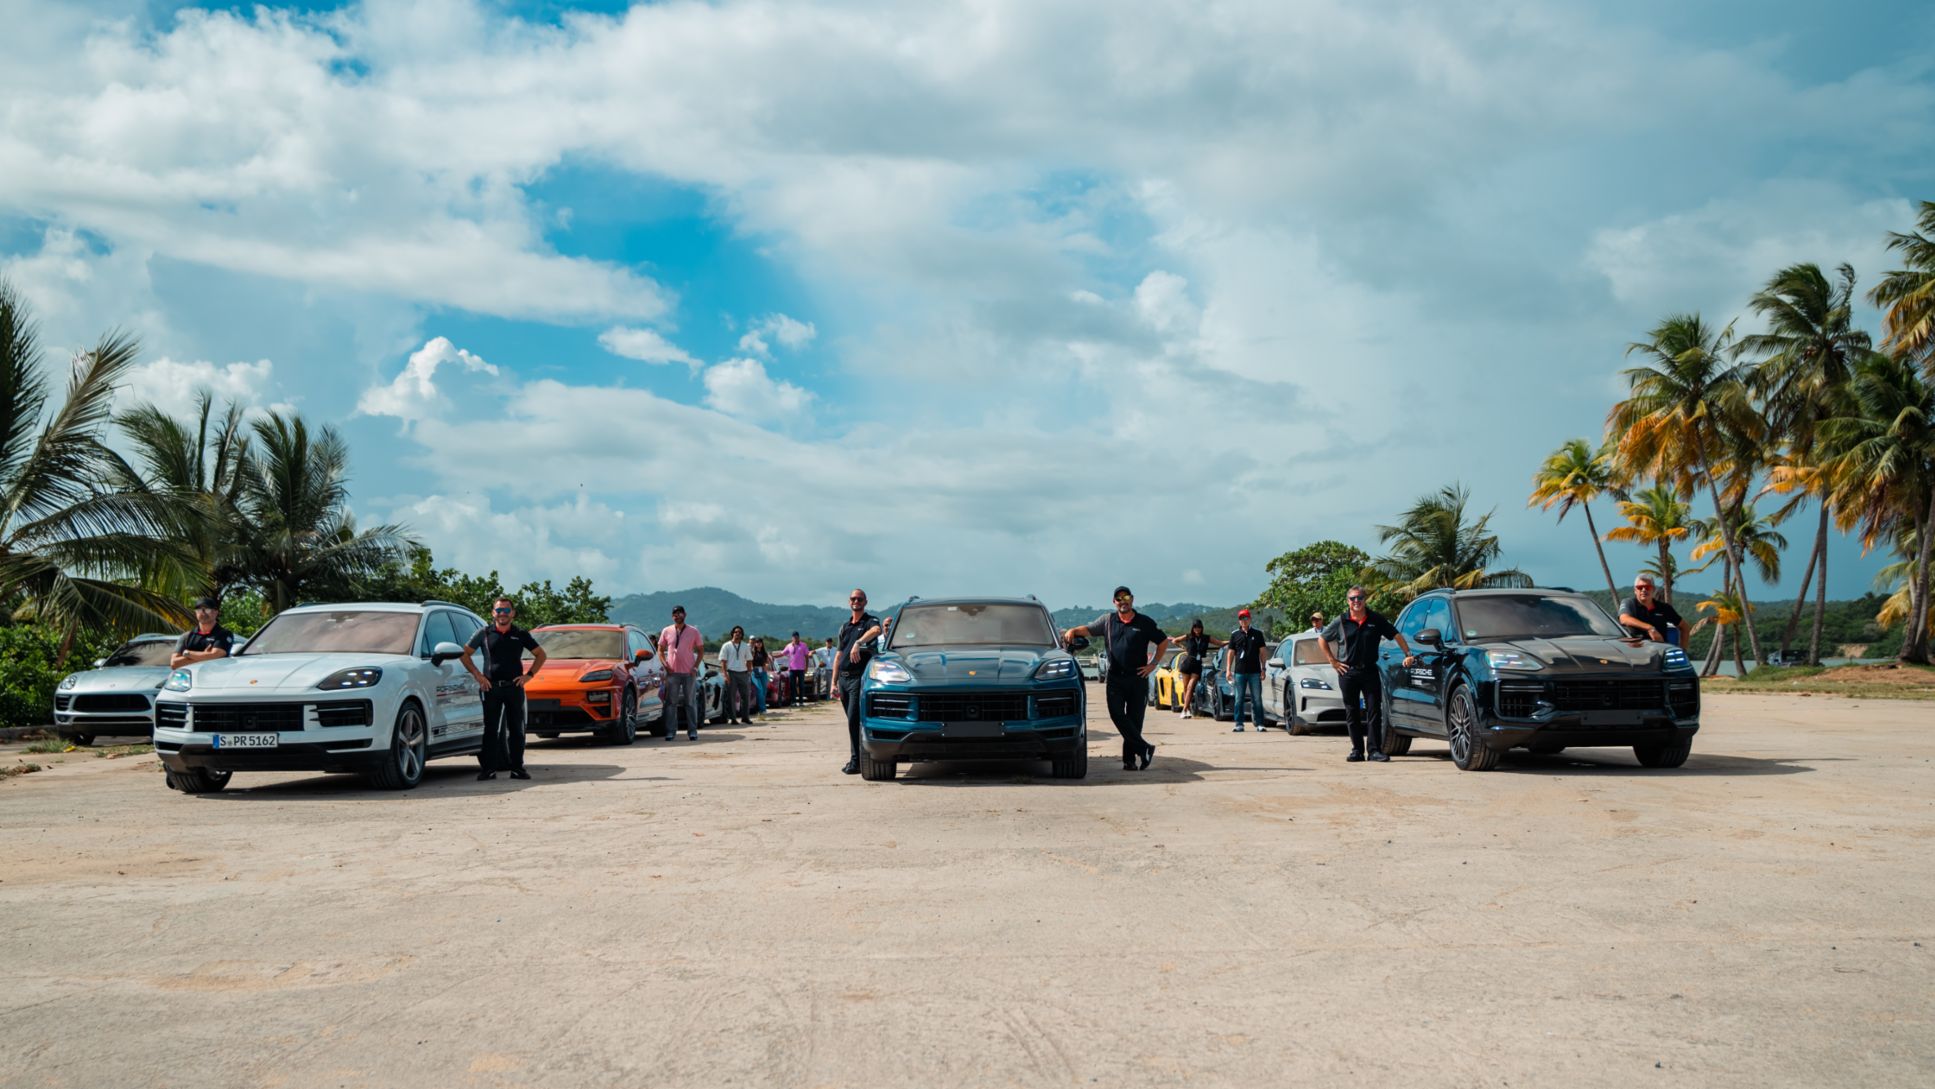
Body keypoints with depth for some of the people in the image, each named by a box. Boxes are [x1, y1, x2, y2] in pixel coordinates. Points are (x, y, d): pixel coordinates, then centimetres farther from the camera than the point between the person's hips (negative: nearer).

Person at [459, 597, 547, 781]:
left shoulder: (520, 634, 8)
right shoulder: (484, 633, 5)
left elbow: (540, 655, 15)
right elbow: (465, 654, 10)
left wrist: (529, 674, 2)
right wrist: (477, 675, 0)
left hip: (514, 686, 1)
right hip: (491, 687, -1)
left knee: (516, 729, 3)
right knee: (490, 729, -2)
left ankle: (517, 767, 8)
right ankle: (489, 768, 0)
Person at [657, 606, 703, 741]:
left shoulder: (693, 631, 4)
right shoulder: (666, 631, 6)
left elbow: (700, 649, 7)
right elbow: (660, 649, 11)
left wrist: (696, 666, -4)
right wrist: (665, 664, -4)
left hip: (689, 672, 0)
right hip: (672, 672, 1)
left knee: (691, 703, 3)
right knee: (671, 703, -1)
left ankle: (692, 731, 6)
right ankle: (670, 731, 3)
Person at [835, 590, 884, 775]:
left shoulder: (871, 620, 0)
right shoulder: (845, 627, 21)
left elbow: (876, 630, -27)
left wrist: (858, 643, -41)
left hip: (859, 677, -7)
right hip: (844, 678, 7)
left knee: (854, 720, -14)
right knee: (853, 721, 10)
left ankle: (856, 761, -13)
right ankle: (856, 759, 16)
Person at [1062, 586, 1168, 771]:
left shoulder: (1145, 622, 4)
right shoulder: (1108, 620, 10)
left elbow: (1163, 642, 10)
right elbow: (1088, 628, 9)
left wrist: (1152, 664, 3)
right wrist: (1073, 631, -13)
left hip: (1137, 678, -1)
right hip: (1115, 678, 1)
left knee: (1134, 719, 1)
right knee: (1116, 714, -13)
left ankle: (1129, 759, 8)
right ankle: (1144, 748, -5)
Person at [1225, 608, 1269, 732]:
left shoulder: (1257, 634, 7)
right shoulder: (1235, 635, 8)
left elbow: (1262, 652, 8)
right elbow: (1231, 653, 9)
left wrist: (1263, 669, 1)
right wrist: (1228, 669, 1)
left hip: (1255, 672, -1)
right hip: (1239, 672, 1)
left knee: (1257, 699, 0)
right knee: (1239, 700, 2)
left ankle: (1259, 724, 3)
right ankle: (1239, 725, 7)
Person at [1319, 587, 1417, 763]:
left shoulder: (1376, 620, 2)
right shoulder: (1341, 622, 2)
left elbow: (1396, 635, 8)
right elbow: (1322, 640, 11)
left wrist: (1408, 654, -2)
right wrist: (1333, 661, 4)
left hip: (1370, 671, 0)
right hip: (1348, 672, 0)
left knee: (1375, 711, -4)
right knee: (1352, 714, 5)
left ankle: (1374, 750, -1)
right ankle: (1357, 750, 12)